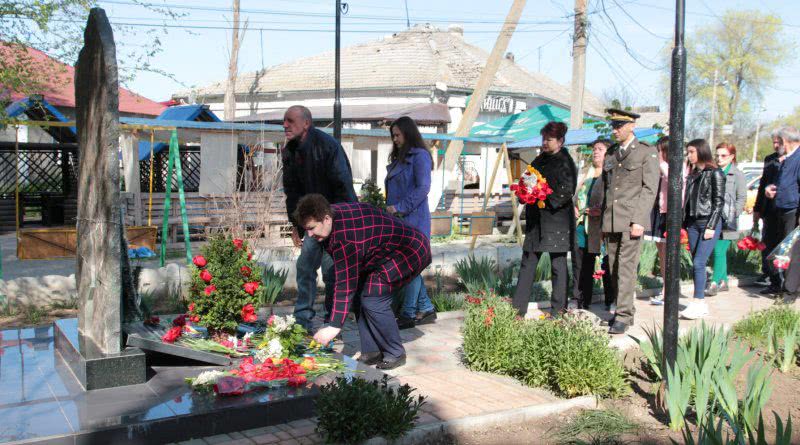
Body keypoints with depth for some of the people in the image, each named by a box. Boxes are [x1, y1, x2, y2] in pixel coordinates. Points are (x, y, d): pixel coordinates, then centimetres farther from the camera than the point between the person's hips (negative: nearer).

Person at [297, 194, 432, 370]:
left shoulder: (345, 238, -34)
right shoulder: (333, 213, -5)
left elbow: (346, 283, -31)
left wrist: (334, 327, -26)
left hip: (411, 252, -10)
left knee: (373, 299, -20)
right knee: (358, 295, 3)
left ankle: (395, 355, -4)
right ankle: (372, 352, 10)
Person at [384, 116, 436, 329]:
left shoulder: (420, 156, -7)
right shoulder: (399, 158, 21)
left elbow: (423, 188, -15)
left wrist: (400, 207, -18)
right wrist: (389, 209, 10)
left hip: (413, 220, -9)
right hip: (398, 221, 9)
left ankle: (408, 314, 2)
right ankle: (426, 309, 19)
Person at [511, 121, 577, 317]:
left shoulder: (566, 163, -7)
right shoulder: (540, 160, 14)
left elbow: (567, 192, -14)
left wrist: (545, 200, -19)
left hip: (556, 220, -7)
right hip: (536, 220, 7)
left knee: (558, 265, 1)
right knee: (527, 264, 6)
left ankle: (557, 312, 10)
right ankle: (517, 309, 10)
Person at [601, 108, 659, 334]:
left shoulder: (647, 153, 0)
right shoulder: (611, 153, 17)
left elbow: (650, 189, -6)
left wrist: (638, 220, -15)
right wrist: (604, 219, 12)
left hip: (632, 220, -6)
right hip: (610, 220, 6)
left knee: (626, 268, -9)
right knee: (614, 269, 7)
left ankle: (623, 316, -6)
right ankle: (625, 310, 17)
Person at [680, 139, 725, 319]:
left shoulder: (715, 174, -4)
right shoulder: (692, 175, 16)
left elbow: (719, 202, -8)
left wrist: (711, 226, -14)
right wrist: (684, 223, 9)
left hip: (709, 223, -7)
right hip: (693, 224, 7)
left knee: (699, 263, -14)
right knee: (696, 265, 5)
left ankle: (697, 303, -13)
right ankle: (701, 303, 10)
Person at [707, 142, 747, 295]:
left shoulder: (738, 175, -1)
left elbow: (741, 198, -3)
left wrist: (733, 216, -11)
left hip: (726, 221, -5)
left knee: (719, 251, -9)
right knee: (719, 252, 11)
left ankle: (715, 283, -6)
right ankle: (723, 281, 21)